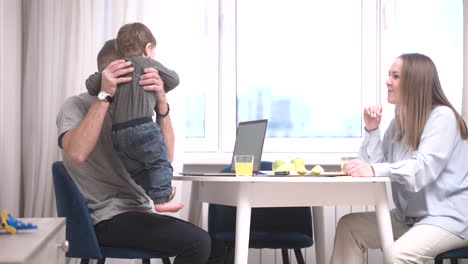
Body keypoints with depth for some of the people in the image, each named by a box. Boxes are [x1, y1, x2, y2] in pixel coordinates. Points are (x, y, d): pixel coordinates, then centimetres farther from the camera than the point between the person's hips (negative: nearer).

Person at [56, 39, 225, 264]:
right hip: (109, 218, -7)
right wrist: (105, 96, -23)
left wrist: (161, 104, -16)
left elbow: (165, 157, -2)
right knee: (198, 243, -21)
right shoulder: (77, 106, -2)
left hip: (141, 213, 7)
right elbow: (76, 154, -27)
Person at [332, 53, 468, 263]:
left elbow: (423, 169, -27)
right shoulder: (400, 121, 12)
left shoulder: (442, 116, -13)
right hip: (409, 216, 8)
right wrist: (371, 130, -5)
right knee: (349, 226, -7)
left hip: (448, 216, -8)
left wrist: (375, 170, -40)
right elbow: (375, 165, 4)